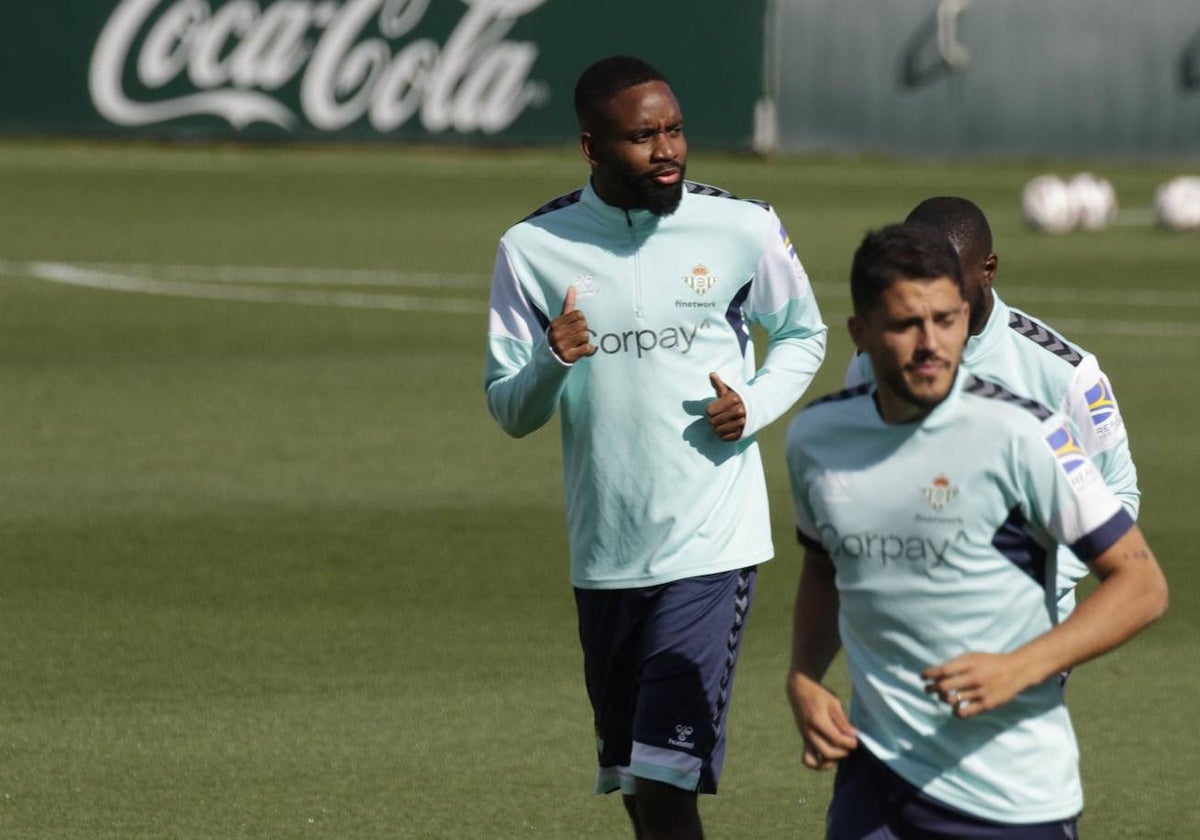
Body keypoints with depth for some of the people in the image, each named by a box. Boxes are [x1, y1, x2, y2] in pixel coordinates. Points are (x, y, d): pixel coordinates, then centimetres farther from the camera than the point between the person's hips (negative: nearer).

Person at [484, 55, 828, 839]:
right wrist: (552, 364, -20)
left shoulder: (744, 229, -5)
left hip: (710, 547, -3)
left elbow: (803, 335, 13)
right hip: (604, 558, 3)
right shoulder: (533, 249, -2)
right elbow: (510, 411, 2)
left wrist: (756, 404, -7)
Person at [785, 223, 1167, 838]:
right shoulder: (815, 436, 3)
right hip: (877, 765, 3)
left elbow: (1141, 583, -10)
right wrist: (803, 679, 5)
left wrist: (1018, 669, -21)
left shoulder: (1016, 434, -13)